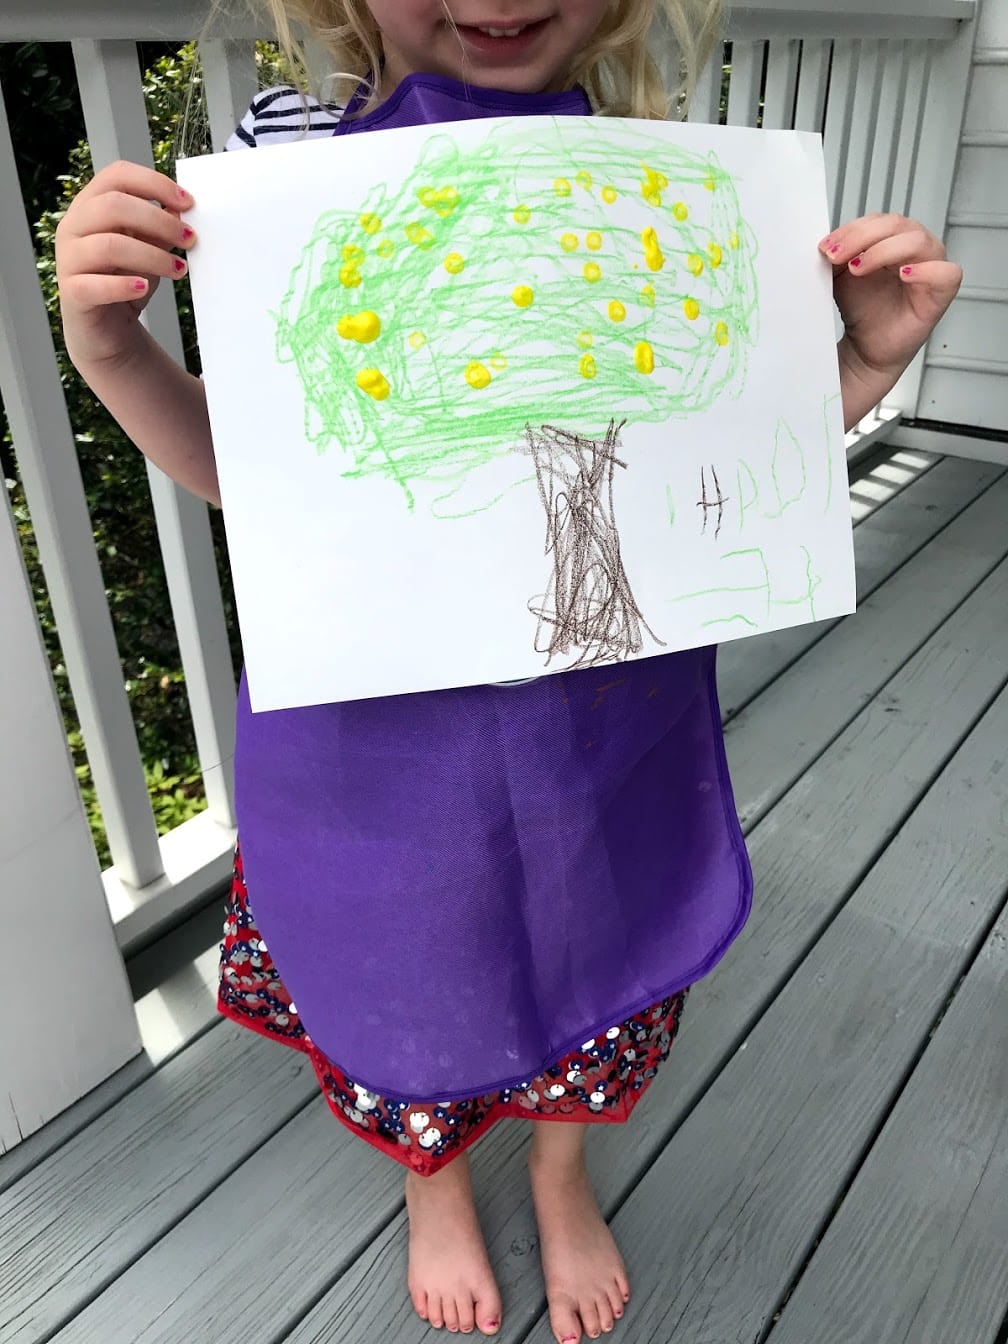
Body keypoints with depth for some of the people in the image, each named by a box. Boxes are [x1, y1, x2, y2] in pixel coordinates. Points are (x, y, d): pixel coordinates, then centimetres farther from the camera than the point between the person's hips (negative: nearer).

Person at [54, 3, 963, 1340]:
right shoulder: (288, 151, -10)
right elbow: (241, 468, -3)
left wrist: (867, 359, -11)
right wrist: (109, 342, -19)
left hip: (606, 718, 2)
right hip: (380, 727, 0)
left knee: (596, 956, 24)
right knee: (410, 970, 22)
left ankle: (562, 1173, 62)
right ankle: (435, 1184, 61)